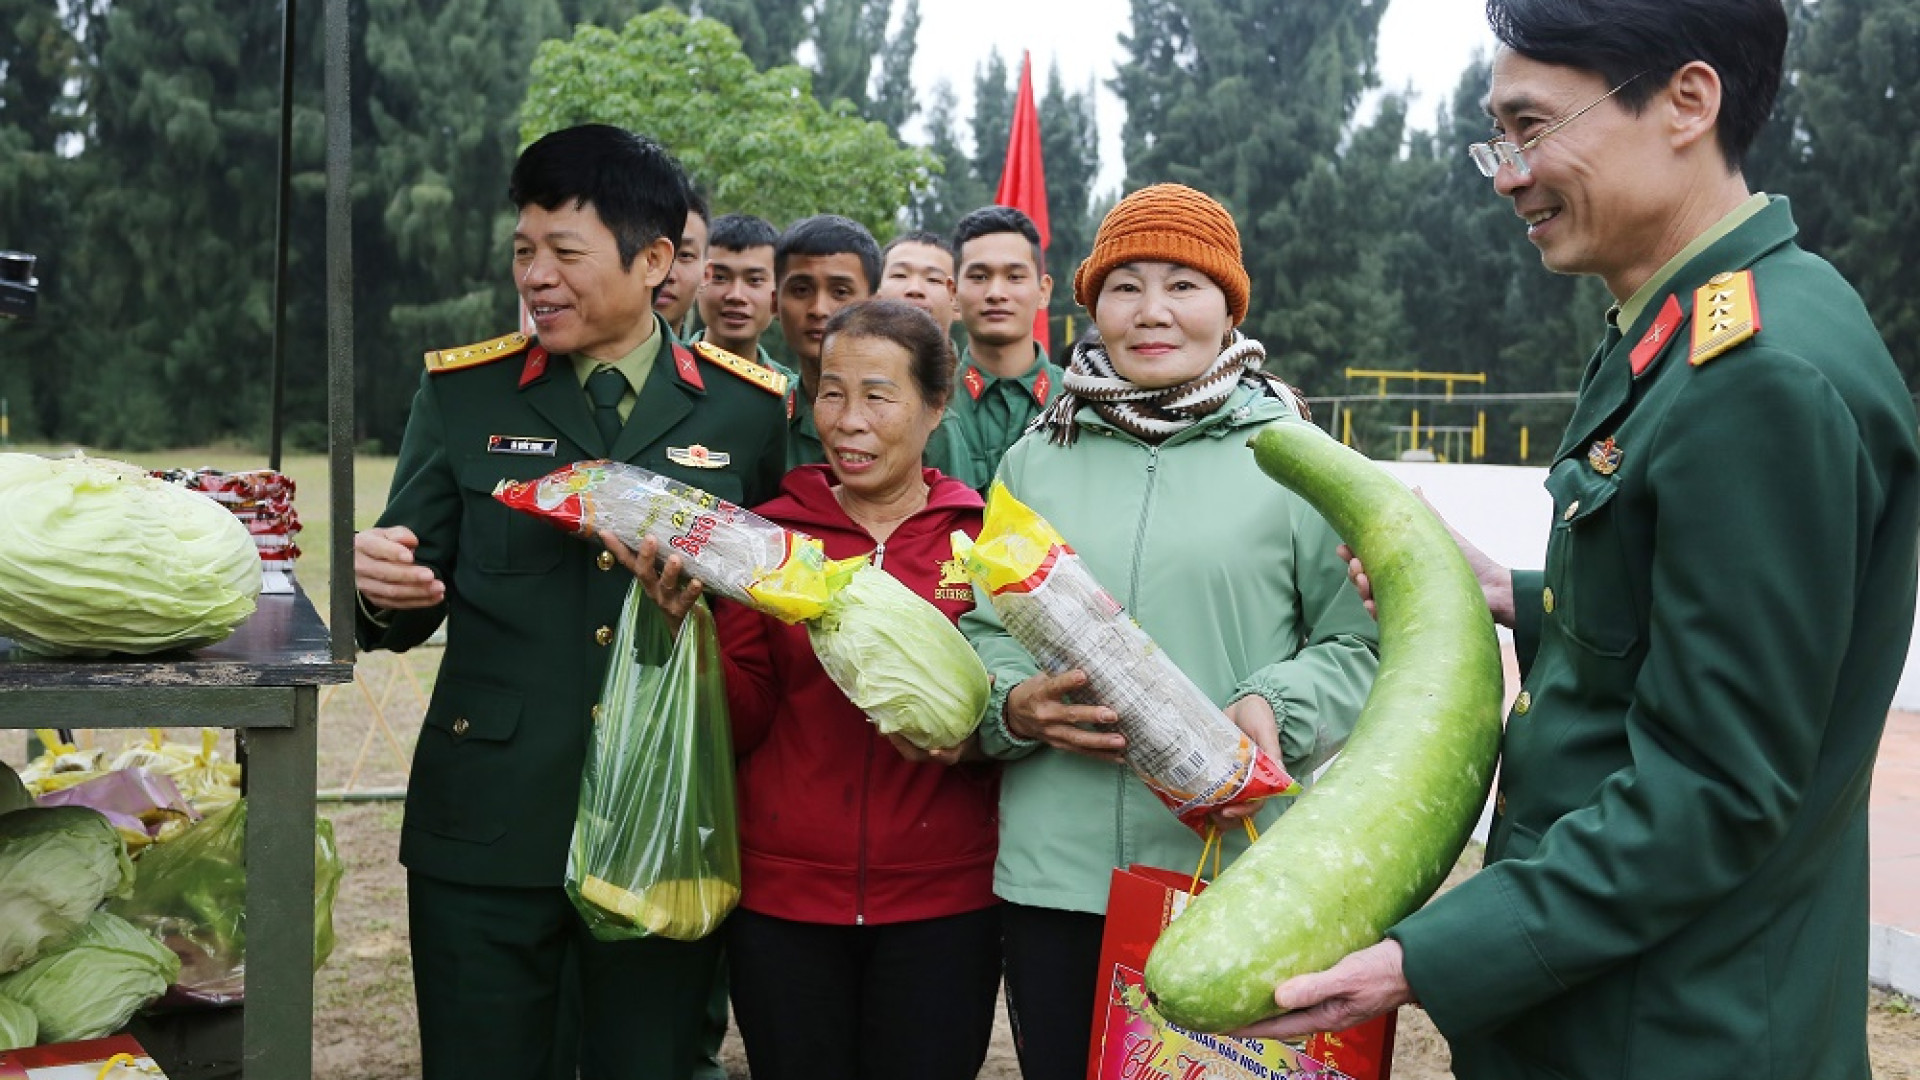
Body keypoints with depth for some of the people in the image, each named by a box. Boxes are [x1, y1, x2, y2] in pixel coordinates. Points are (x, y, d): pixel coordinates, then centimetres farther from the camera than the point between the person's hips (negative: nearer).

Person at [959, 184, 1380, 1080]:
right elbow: (981, 630, 13)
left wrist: (1277, 709, -16)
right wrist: (1015, 704, -8)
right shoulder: (1034, 461, 10)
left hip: (1237, 867, -2)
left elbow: (1363, 642, 3)